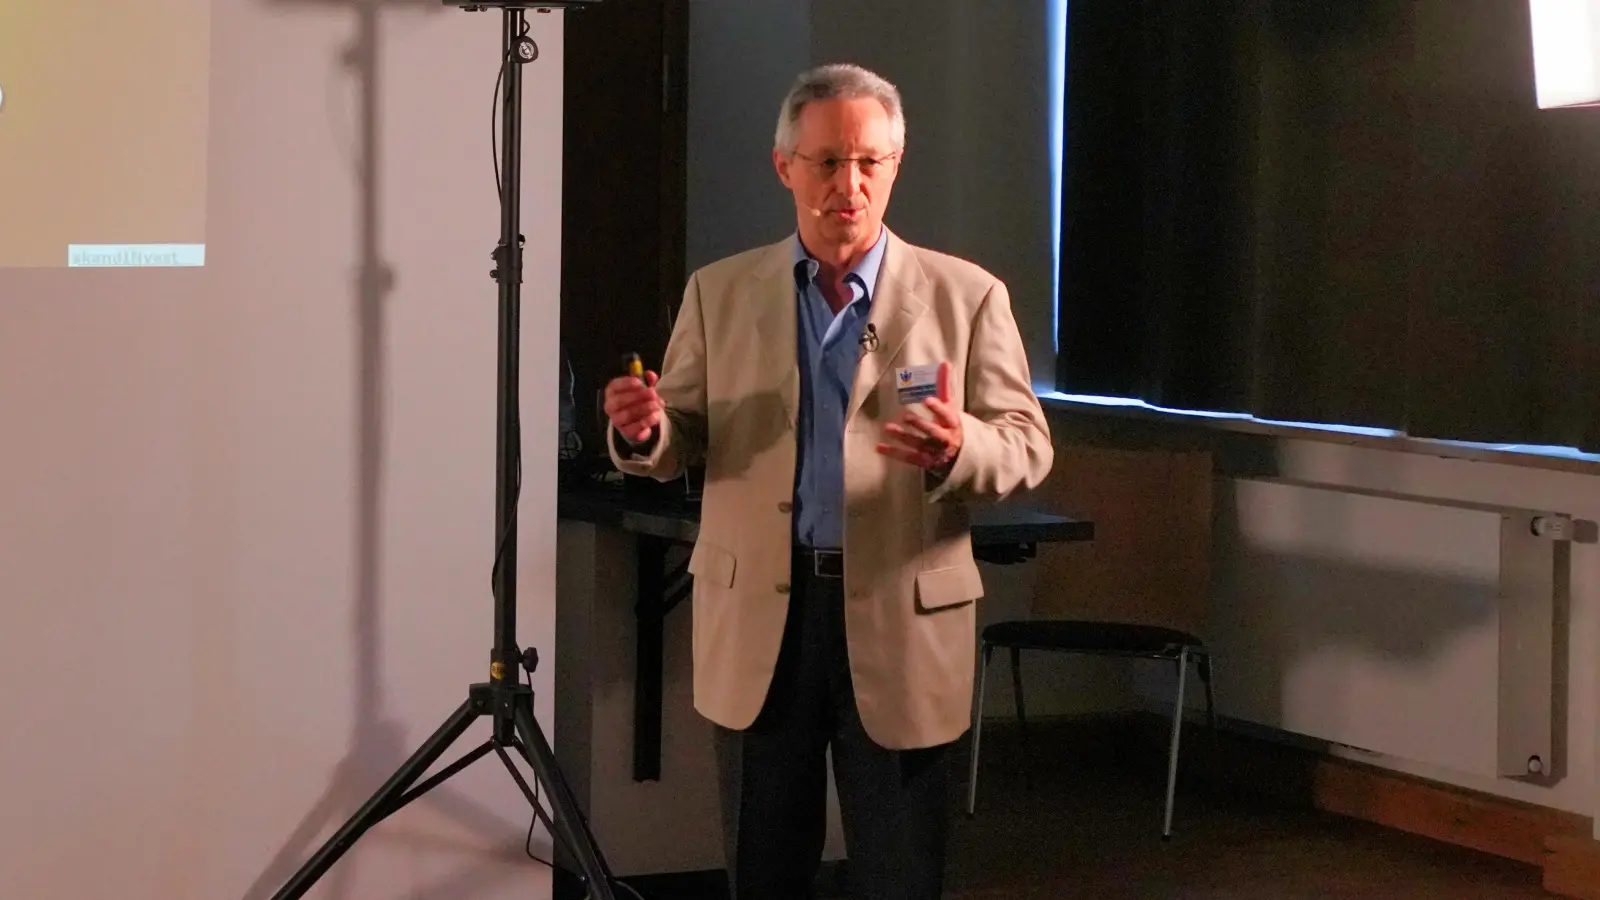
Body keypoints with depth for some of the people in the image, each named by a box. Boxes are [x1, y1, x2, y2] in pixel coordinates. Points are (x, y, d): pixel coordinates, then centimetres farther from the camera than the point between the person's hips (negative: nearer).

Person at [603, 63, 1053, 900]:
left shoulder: (966, 296, 0)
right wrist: (642, 430, -18)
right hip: (757, 621, 2)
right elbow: (681, 443, 7)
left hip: (900, 620, -2)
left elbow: (1028, 446, -2)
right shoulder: (719, 292, 6)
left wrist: (958, 449, -25)